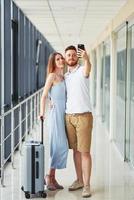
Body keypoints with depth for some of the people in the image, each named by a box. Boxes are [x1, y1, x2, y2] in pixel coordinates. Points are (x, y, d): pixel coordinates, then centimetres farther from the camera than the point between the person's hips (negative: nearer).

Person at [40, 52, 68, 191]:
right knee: (60, 146, -9)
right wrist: (42, 113, -15)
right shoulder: (52, 76, -6)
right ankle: (50, 177, 3)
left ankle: (52, 178, 16)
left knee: (59, 147, 8)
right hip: (56, 113, -8)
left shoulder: (62, 77, 16)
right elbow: (44, 96, -10)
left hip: (63, 114, 8)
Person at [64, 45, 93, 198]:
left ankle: (86, 185, 3)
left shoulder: (82, 70, -5)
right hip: (68, 116, 6)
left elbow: (88, 67, -31)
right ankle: (79, 180, 24)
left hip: (84, 116, -5)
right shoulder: (64, 76, 14)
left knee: (85, 151, -3)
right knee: (75, 150, 12)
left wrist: (86, 58, -53)